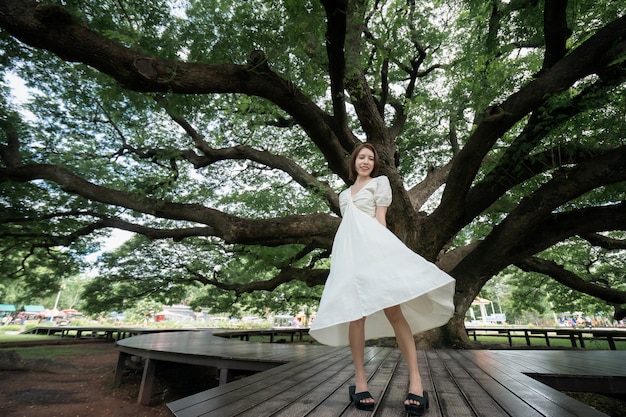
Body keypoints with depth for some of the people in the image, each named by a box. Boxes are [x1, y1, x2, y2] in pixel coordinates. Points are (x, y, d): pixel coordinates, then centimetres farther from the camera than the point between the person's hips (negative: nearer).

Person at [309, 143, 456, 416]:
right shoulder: (344, 194, 28)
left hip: (373, 245, -4)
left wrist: (379, 245, -8)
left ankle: (415, 378, -9)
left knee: (392, 309, -14)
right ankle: (360, 380, 1)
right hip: (348, 251, 4)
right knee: (355, 313, -3)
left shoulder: (380, 182, 16)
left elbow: (381, 218, 4)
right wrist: (346, 255, 13)